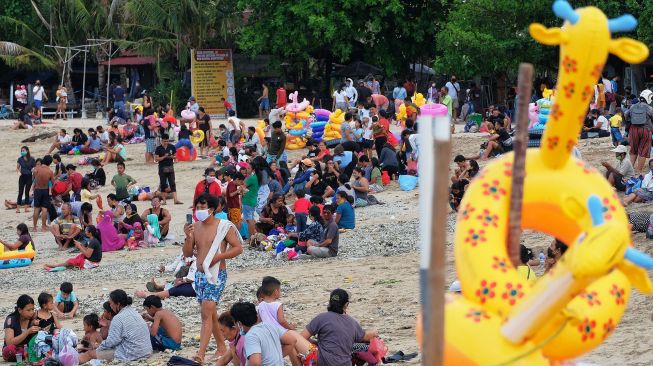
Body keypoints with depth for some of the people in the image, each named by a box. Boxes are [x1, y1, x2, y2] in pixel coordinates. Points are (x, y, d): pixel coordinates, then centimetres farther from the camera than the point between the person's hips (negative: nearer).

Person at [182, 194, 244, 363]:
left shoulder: (223, 226, -9)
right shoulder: (195, 227, 7)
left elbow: (238, 248, -9)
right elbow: (187, 253, 8)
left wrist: (217, 257, -18)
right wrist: (188, 237, -11)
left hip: (216, 274, -7)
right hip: (200, 274, 7)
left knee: (207, 313, -16)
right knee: (210, 313, 16)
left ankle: (201, 353, -24)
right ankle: (221, 346, 32)